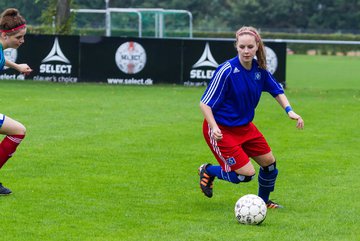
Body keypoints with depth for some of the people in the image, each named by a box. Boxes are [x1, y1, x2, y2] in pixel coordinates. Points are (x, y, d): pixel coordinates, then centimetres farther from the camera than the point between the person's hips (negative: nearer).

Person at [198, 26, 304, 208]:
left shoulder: (259, 68, -5)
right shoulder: (226, 71, -25)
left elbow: (277, 91, 11)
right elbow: (205, 103, -22)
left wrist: (289, 111, -5)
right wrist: (214, 127, -36)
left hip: (245, 126, 7)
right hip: (222, 130, -7)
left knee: (269, 162, 12)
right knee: (246, 174, -12)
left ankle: (263, 201, 38)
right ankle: (208, 171, 14)